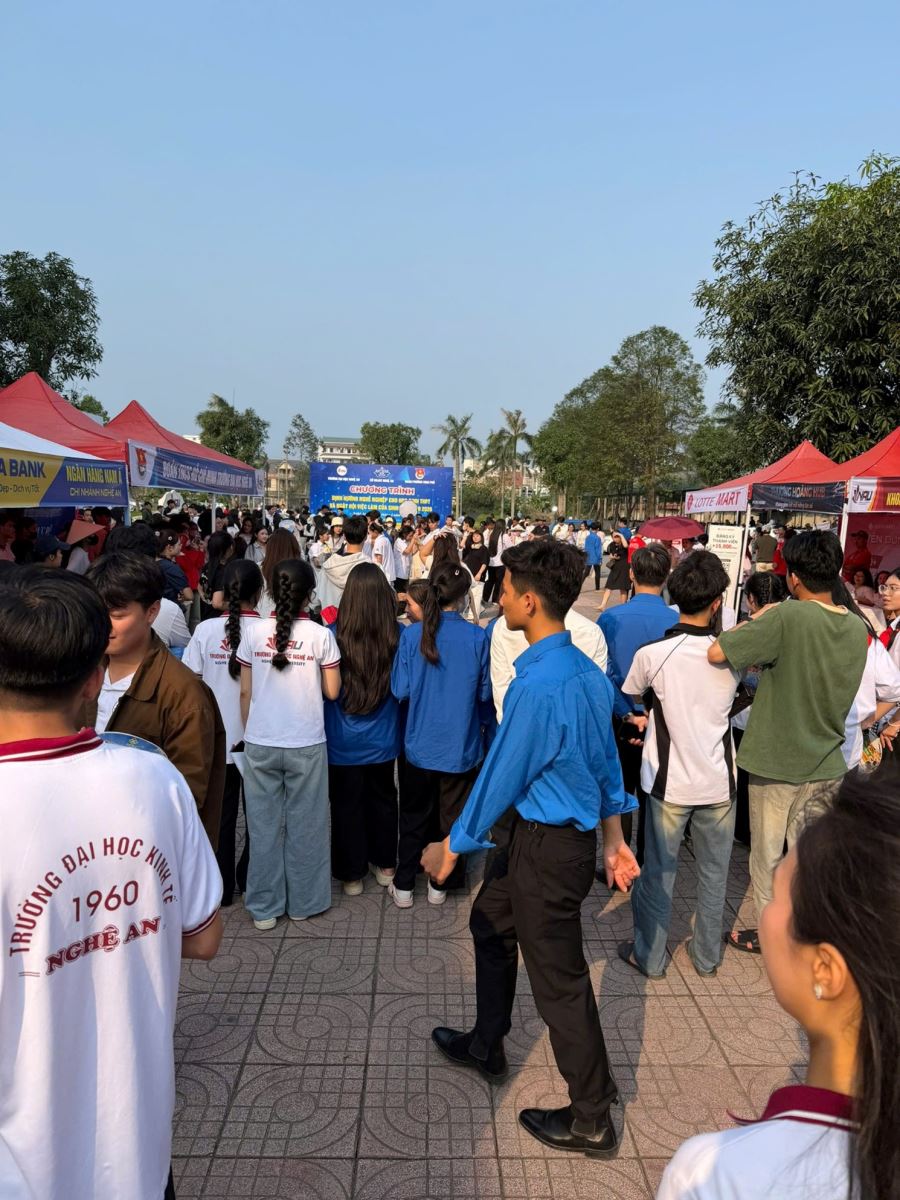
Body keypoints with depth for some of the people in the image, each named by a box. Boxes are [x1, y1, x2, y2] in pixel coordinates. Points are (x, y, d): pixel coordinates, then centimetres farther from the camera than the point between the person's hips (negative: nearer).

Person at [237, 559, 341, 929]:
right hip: (306, 744, -1)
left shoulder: (253, 632, -4)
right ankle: (303, 902, 25)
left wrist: (249, 731, 14)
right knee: (305, 825, 12)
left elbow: (245, 692, 2)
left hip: (260, 743, 2)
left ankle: (264, 908, 23)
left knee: (264, 825, 12)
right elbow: (332, 691, -2)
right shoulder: (321, 636, -9)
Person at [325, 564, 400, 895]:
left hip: (343, 742, -2)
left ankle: (352, 874, 29)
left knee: (347, 805, 15)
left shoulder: (333, 636, -21)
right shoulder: (399, 637, -14)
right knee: (382, 799, 22)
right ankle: (385, 865, 38)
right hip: (383, 740, 3)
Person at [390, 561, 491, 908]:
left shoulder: (411, 635, -13)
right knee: (453, 817, 17)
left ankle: (403, 886, 27)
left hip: (420, 745, 1)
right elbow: (485, 693, -7)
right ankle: (441, 884, 30)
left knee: (414, 816, 18)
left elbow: (400, 690, -9)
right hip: (461, 745, -1)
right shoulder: (476, 637, -14)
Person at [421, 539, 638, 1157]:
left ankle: (591, 1122, 30)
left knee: (560, 980, 8)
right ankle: (486, 1047, 47)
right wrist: (614, 840, 18)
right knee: (490, 922, 26)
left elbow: (501, 776, -20)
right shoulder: (588, 671, -1)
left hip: (547, 848, -9)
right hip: (552, 830, 9)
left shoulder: (536, 686, -29)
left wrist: (451, 847, -6)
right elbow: (607, 759, 7)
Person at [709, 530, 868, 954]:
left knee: (767, 853, 13)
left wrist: (756, 620, -11)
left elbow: (716, 652, -26)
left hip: (776, 760, -5)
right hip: (826, 762, 6)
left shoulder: (787, 617, -23)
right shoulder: (857, 628, -2)